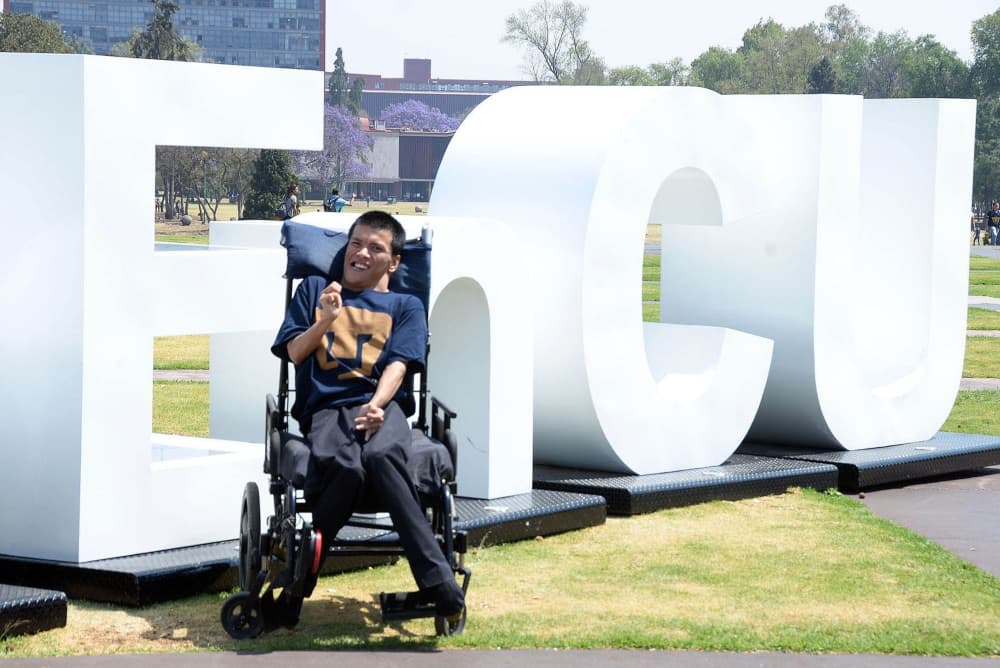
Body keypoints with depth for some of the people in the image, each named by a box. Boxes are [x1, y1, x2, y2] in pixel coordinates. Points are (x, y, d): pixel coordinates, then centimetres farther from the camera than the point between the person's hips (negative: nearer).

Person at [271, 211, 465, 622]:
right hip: (325, 407, 0)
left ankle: (440, 586, -43)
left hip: (380, 403, 0)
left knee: (381, 455, -39)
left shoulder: (406, 306, 21)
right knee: (345, 466, -39)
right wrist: (325, 320, -1)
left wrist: (377, 404, -16)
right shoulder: (314, 289, 25)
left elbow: (398, 365, 4)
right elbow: (294, 353, 17)